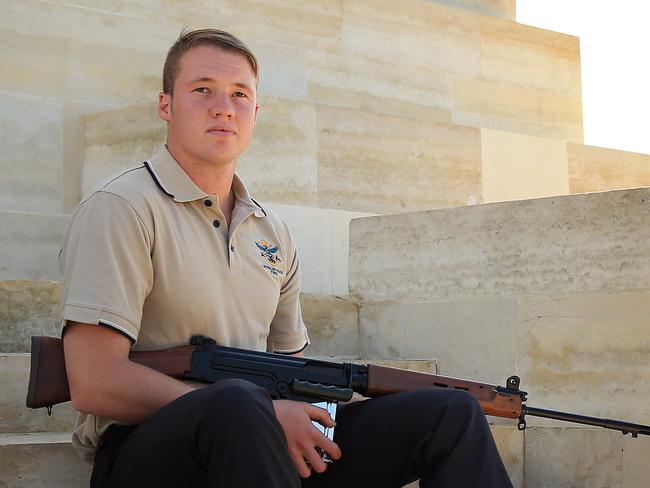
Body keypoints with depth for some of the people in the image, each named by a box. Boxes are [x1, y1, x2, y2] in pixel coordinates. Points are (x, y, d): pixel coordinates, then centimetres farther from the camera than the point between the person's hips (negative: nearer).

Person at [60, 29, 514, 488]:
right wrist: (264, 413, -18)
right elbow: (94, 383, -18)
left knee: (453, 413, -5)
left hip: (256, 435, 7)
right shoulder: (121, 208, -8)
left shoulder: (273, 232, 15)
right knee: (239, 403, -40)